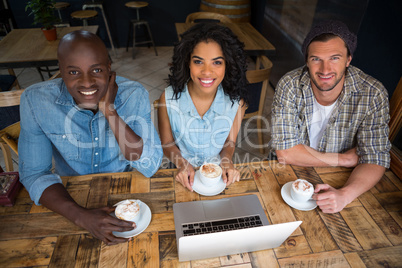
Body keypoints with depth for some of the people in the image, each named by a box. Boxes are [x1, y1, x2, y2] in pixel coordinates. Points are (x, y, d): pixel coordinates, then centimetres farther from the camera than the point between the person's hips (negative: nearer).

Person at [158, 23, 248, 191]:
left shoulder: (236, 100, -12)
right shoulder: (169, 98, -14)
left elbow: (230, 142, 3)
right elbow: (167, 143, -1)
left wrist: (226, 161, -16)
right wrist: (183, 164, -18)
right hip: (183, 176, -1)